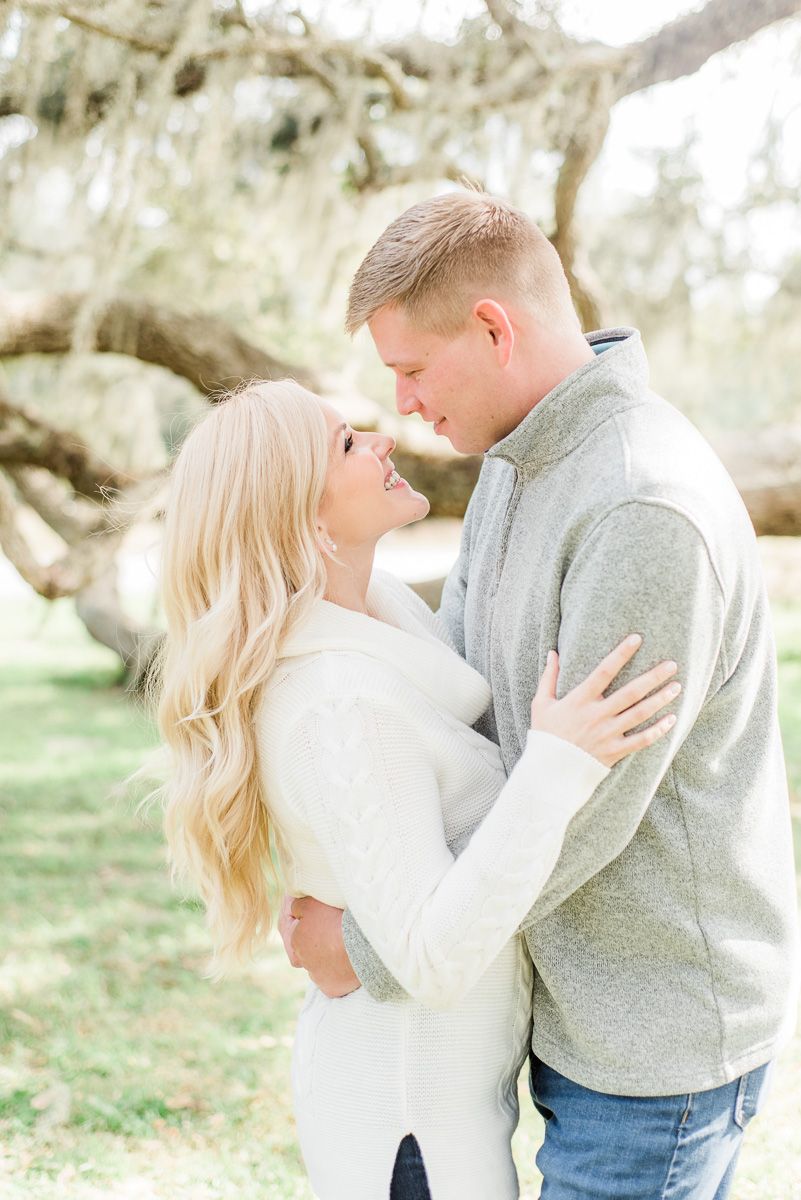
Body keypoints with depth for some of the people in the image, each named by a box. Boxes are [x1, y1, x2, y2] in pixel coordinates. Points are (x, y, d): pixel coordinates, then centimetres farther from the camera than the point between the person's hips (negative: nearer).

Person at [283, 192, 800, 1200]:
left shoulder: (649, 513, -26)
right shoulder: (517, 461, 5)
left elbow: (586, 810, -26)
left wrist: (374, 951, -16)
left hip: (660, 1037, -9)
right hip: (571, 996, 9)